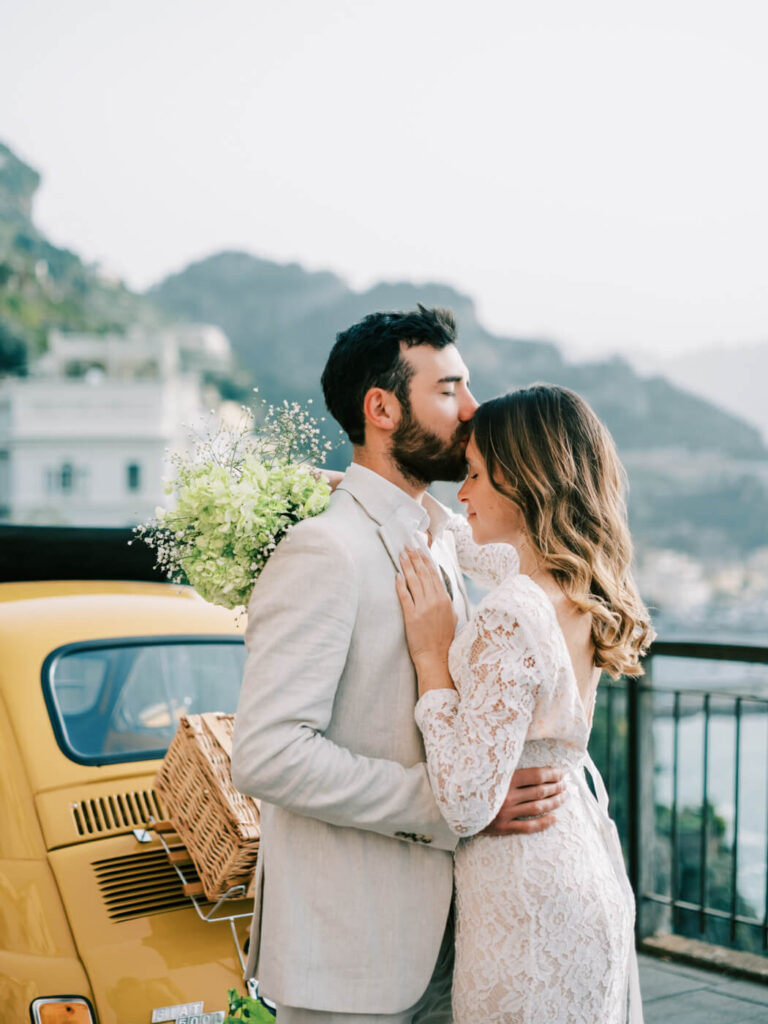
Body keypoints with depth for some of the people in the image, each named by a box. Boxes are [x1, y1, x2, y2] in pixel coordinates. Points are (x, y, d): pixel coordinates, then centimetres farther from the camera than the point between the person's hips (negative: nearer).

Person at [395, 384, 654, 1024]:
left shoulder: (513, 618, -25)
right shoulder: (583, 599, 2)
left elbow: (466, 805, -25)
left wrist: (432, 657, -18)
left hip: (528, 899, -9)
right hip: (586, 876, 9)